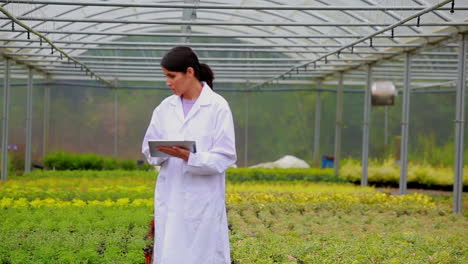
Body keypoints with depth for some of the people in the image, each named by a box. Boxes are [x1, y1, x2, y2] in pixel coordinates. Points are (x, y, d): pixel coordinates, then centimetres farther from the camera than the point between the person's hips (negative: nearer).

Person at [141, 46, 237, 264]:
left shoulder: (217, 107, -6)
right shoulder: (166, 107, 9)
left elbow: (225, 156, -9)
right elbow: (149, 148, 9)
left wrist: (188, 157, -22)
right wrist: (162, 151, -14)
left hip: (204, 199, -4)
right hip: (170, 197, 4)